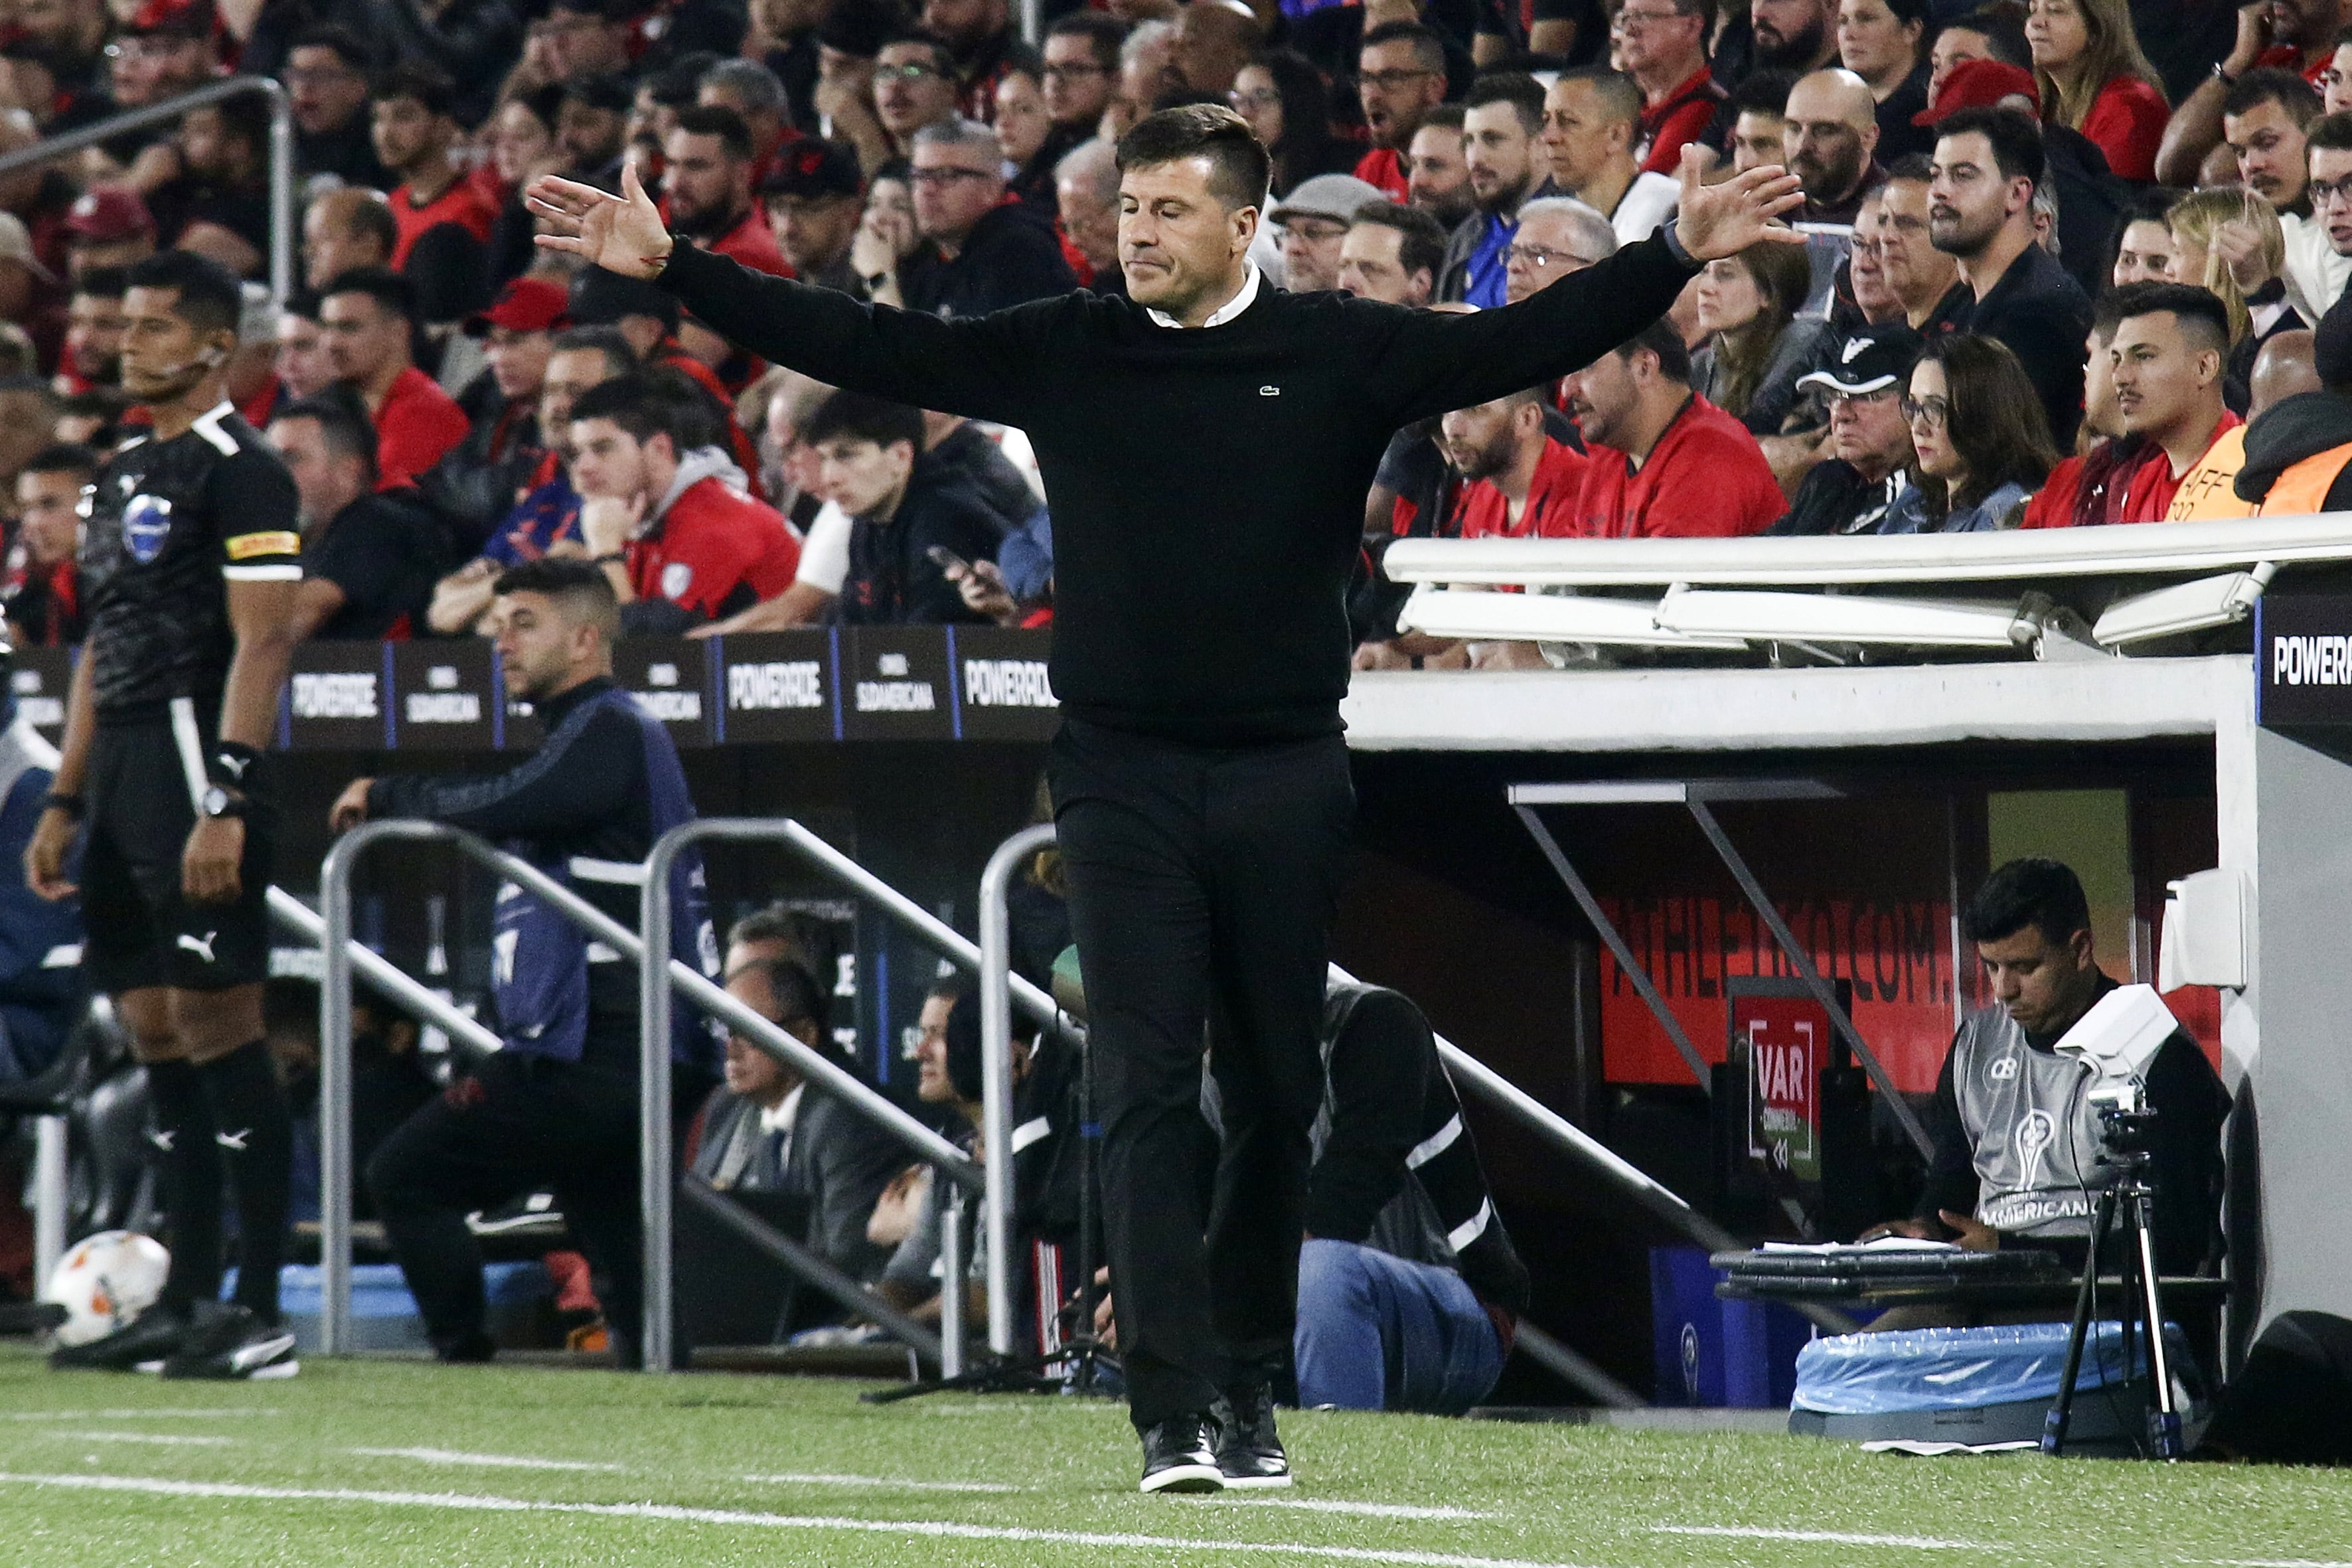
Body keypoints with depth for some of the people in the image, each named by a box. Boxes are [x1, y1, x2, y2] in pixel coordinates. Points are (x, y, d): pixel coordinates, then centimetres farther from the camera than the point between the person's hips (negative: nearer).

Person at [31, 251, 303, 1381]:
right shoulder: (123, 473, 19)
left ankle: (258, 1314, -7)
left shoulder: (238, 470, -9)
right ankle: (184, 1304, 14)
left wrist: (224, 804, -22)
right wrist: (65, 801, 20)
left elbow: (263, 644, -15)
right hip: (122, 774, 9)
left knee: (218, 1033, -9)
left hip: (197, 760, -9)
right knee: (159, 1042, 9)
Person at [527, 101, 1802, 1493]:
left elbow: (1527, 343, -4)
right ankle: (1174, 1412, -11)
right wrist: (670, 268, 0)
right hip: (1123, 779, 0)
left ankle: (1250, 1386, 23)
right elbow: (864, 347, 4)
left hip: (1287, 780, 0)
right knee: (1149, 1093, -7)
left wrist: (1675, 256, -15)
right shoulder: (1062, 356, 5)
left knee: (1276, 1099, 7)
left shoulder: (1340, 353, 2)